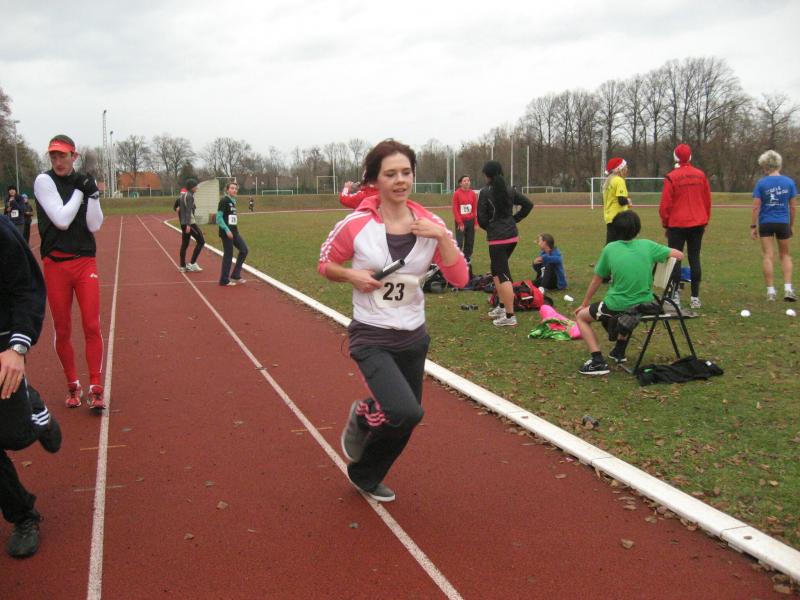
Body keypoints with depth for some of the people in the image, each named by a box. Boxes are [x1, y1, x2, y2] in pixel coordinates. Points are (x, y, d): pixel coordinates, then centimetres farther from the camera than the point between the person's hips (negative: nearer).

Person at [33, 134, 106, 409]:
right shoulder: (44, 181, -4)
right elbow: (61, 220, -15)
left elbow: (95, 226, -1)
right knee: (62, 330, 6)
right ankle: (73, 386, 22)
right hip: (55, 265, -2)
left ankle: (96, 389, 1)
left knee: (92, 326, -4)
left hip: (86, 263, 2)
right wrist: (80, 191, -10)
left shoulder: (86, 182, 6)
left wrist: (93, 194, -11)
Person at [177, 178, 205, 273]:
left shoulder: (182, 195, 15)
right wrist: (188, 225, -25)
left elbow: (179, 210, 19)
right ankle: (192, 263, -5)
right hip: (190, 223, -9)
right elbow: (188, 211, -21)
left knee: (184, 245, 9)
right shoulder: (190, 196, -13)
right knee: (201, 241, -2)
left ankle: (183, 266, 11)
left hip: (184, 223, 9)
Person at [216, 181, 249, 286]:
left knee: (244, 249, 7)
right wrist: (227, 230, -22)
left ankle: (235, 275, 15)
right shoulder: (224, 201, -11)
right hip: (226, 232, -9)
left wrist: (235, 230, 17)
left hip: (234, 231, 9)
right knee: (228, 254, -4)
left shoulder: (233, 201, 13)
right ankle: (224, 280, 6)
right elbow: (219, 217, -16)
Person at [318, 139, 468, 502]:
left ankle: (365, 477, 43)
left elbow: (459, 279, -9)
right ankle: (363, 417, 12)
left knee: (403, 422, 14)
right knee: (406, 413, -24)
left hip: (414, 338, 5)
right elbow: (325, 264, 1)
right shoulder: (356, 224, -12)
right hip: (371, 337, -4)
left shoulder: (430, 224, -4)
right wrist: (352, 275, -18)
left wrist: (442, 236, -20)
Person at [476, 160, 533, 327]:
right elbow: (528, 204, 12)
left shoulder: (485, 192, -9)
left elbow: (481, 217, -12)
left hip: (497, 238, -7)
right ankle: (502, 307, 29)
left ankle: (510, 316, -8)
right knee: (497, 270, 23)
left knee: (503, 275, -7)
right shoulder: (509, 190, 9)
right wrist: (514, 219, 14)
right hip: (512, 236, 7)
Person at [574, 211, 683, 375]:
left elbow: (596, 281, 2)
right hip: (644, 305, 4)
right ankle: (619, 351, 43)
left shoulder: (610, 249, -7)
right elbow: (679, 255, 4)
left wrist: (584, 304, 15)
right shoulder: (647, 245, -4)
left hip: (617, 307, -4)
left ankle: (598, 361, 0)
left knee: (581, 316, 16)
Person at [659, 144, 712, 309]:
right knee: (694, 258, 8)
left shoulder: (671, 177, -9)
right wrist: (705, 221, 19)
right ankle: (695, 297, 9)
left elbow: (665, 204, -8)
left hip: (677, 225, -4)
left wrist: (665, 224, 4)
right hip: (698, 224, 4)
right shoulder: (700, 175, 4)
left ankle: (675, 296, 0)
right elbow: (707, 200, 9)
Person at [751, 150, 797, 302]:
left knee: (767, 256, 4)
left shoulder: (761, 183, -7)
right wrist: (791, 224, 14)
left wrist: (753, 226, 0)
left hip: (766, 223, -2)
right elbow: (793, 206, 3)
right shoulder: (789, 182, -1)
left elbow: (756, 207, -7)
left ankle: (771, 291, 5)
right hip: (783, 223, 2)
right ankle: (788, 289, 5)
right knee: (785, 255, 15)